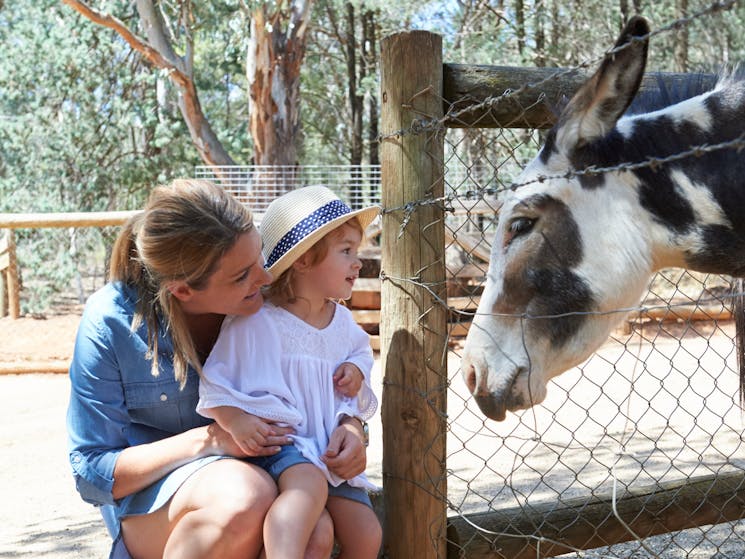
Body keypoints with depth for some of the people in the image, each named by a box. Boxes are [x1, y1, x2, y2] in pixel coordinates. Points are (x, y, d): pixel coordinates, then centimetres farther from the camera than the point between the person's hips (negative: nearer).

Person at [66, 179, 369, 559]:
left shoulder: (267, 299, -9)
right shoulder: (110, 323, -17)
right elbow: (92, 475, -14)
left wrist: (349, 425, -17)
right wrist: (206, 440, -27)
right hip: (146, 499, -2)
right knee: (245, 498, -37)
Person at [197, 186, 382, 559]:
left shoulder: (342, 321, 9)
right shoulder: (256, 322, -13)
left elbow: (361, 350, 30)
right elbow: (215, 383, -10)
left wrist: (357, 369, 7)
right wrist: (235, 420, -26)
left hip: (331, 447, 7)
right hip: (276, 443, -7)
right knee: (309, 482, -39)